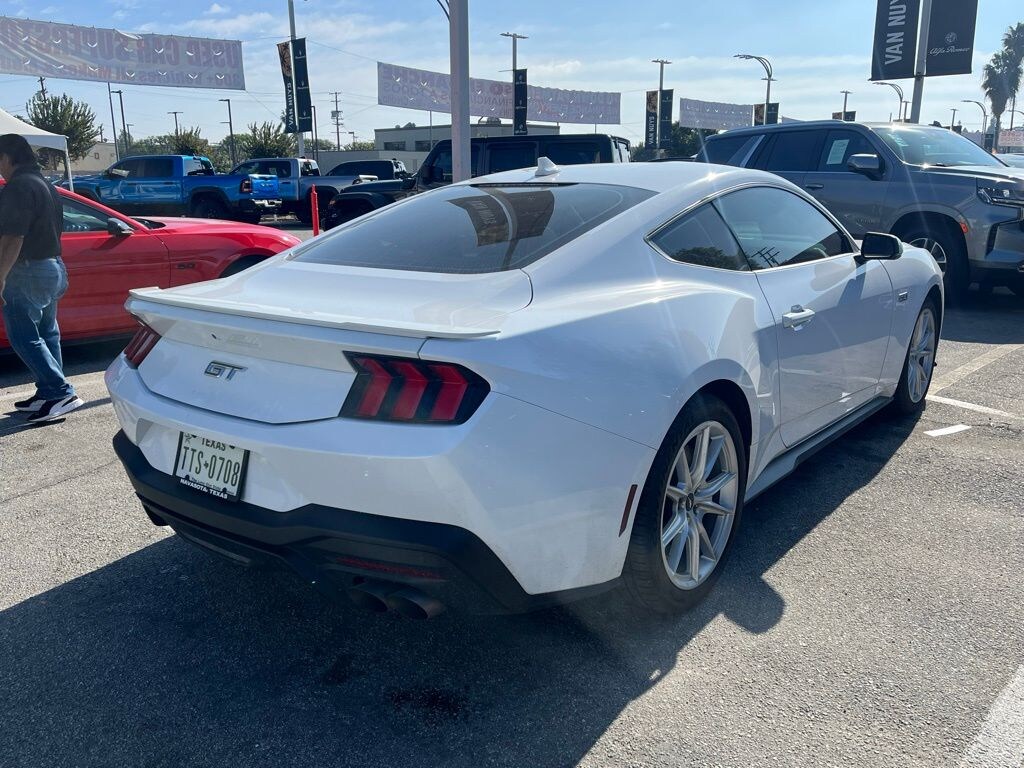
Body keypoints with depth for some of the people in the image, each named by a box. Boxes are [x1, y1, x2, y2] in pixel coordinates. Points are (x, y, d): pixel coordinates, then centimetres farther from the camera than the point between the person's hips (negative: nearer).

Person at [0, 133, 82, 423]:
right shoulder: (45, 184, 16)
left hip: (27, 271, -10)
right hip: (53, 268, 10)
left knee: (23, 336, -7)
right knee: (46, 333, 13)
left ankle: (61, 393, -11)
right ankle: (49, 393, 18)